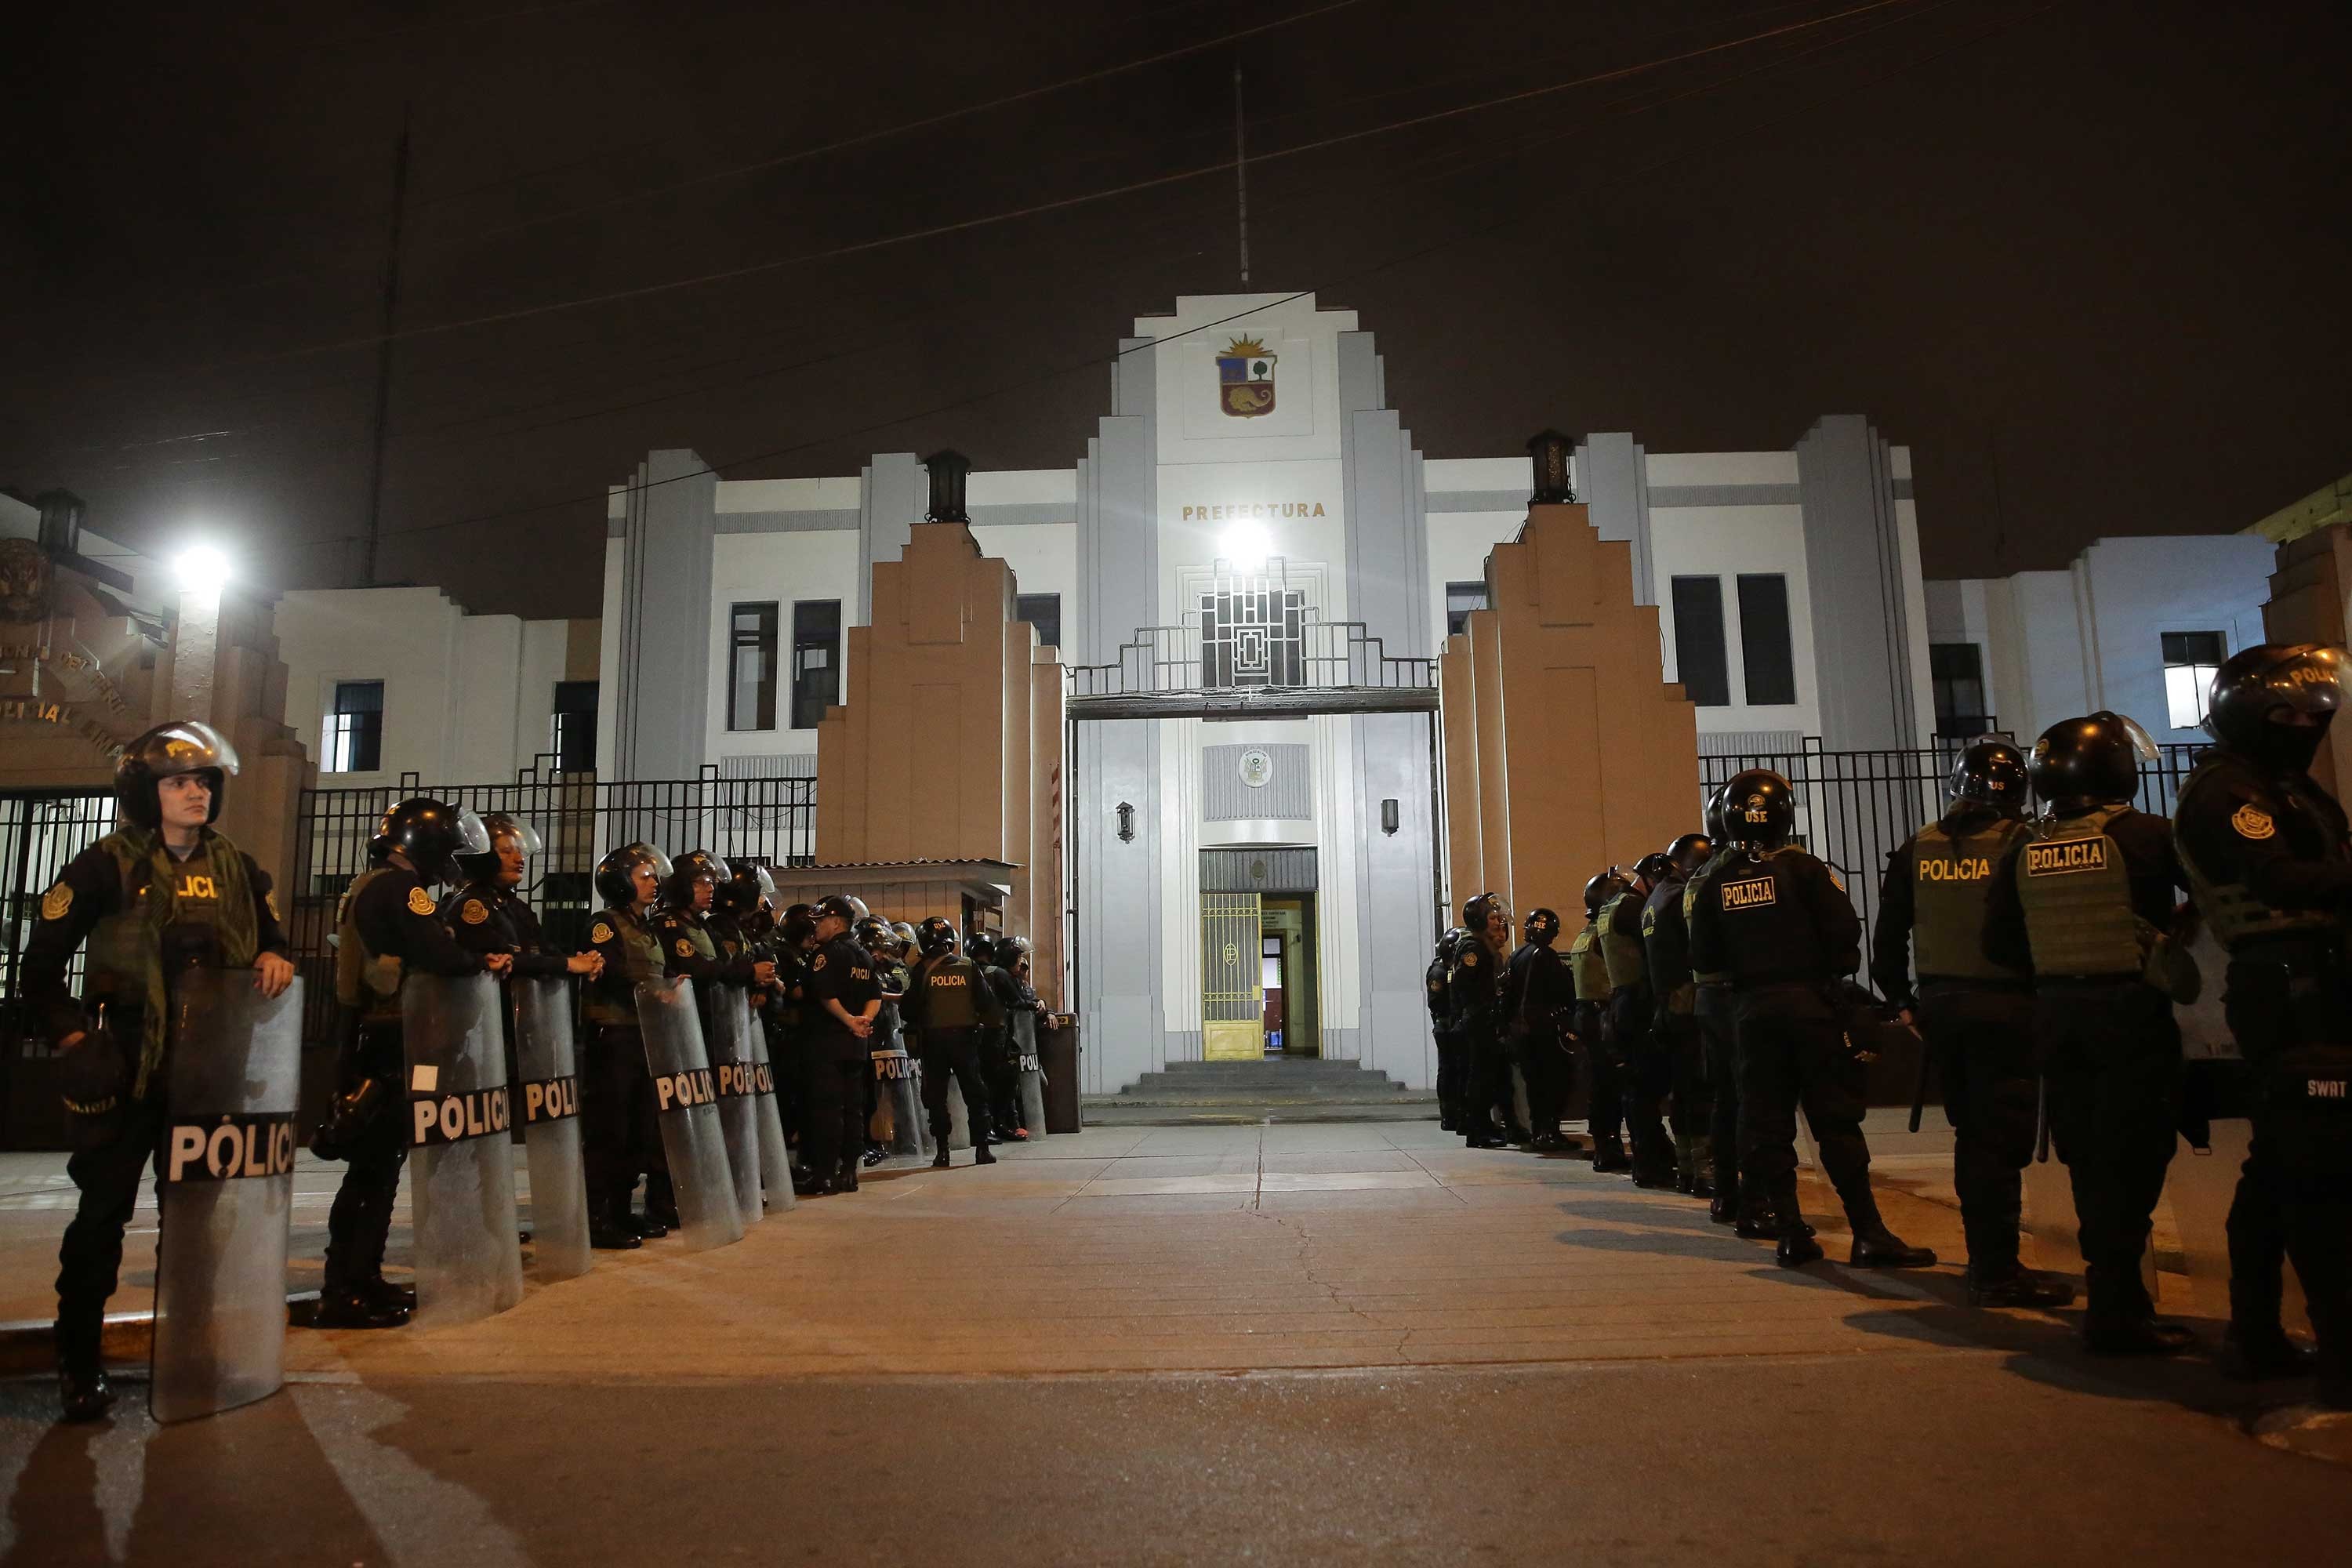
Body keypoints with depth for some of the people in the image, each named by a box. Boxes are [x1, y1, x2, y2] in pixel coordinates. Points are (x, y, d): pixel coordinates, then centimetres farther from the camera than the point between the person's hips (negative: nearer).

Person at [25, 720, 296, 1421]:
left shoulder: (237, 869, 7)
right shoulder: (106, 865, -6)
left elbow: (271, 937, 16)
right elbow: (42, 963, -4)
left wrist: (274, 956, -7)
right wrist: (74, 1035, -14)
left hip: (212, 1069, 4)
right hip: (128, 1067, -4)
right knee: (104, 1209, 1)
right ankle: (77, 1359, 17)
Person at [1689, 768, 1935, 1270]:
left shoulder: (1718, 883, 3)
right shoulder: (1802, 868, -7)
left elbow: (1703, 959, 3)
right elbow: (1844, 930, -12)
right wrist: (1838, 965, 8)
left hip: (1751, 1010, 3)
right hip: (1811, 1002, -3)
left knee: (1766, 1123, 7)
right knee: (1836, 1120, 1)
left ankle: (1791, 1233, 9)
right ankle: (1868, 1233, 1)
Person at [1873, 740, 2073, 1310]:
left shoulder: (1917, 849, 6)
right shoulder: (2021, 845, -8)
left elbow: (1888, 934, 7)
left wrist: (1901, 998, 15)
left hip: (1939, 1005, 5)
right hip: (2004, 1006, -5)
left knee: (1973, 1133, 17)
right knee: (2002, 1138, 0)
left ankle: (1986, 1258, 26)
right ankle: (1997, 1271, 3)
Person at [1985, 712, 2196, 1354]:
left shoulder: (2023, 851, 3)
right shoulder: (2144, 834, -11)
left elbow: (1999, 942, 5)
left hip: (2057, 1013, 5)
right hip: (2131, 1011, -5)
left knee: (2089, 1156, 14)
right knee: (2130, 1159, 0)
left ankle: (2113, 1286, 26)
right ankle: (2116, 1311, 2)